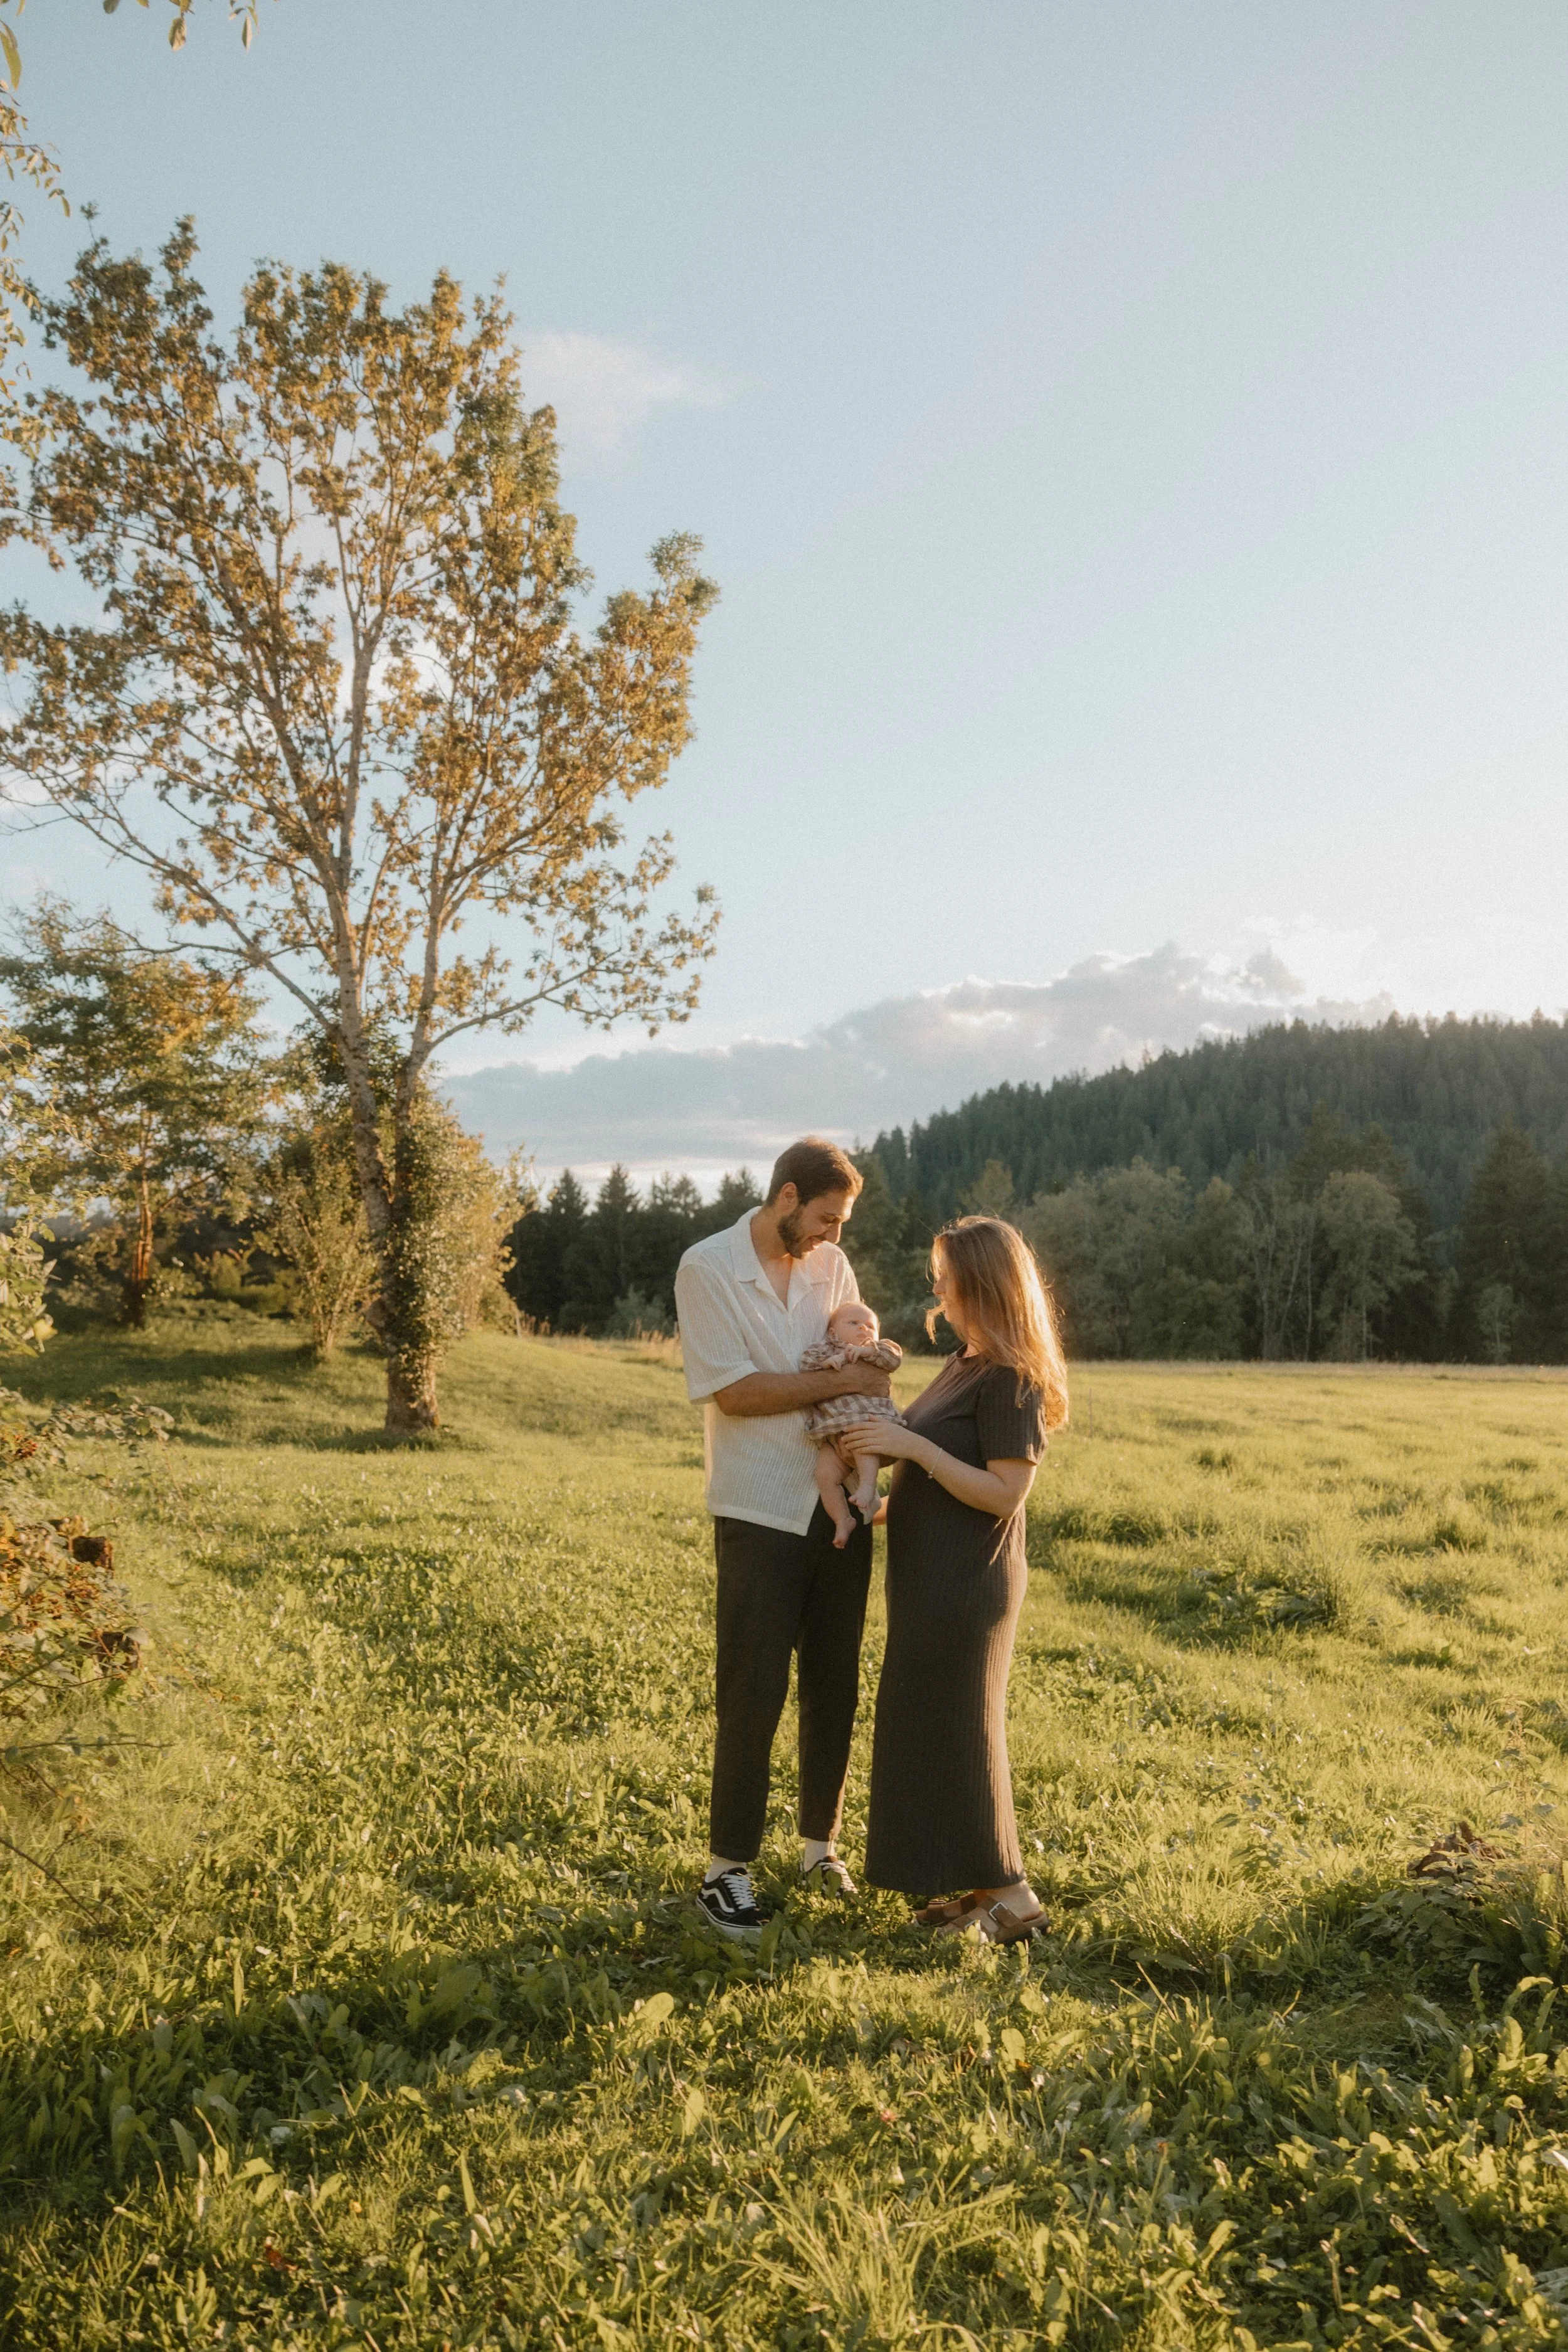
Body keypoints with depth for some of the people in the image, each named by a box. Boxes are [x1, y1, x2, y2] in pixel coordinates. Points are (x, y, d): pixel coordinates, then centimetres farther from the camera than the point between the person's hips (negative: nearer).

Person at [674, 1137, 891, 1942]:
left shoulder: (832, 1265, 7)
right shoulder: (707, 1268, -8)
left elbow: (864, 1371, 15)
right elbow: (734, 1392, -15)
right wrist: (840, 1382, -15)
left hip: (838, 1507, 5)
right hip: (760, 1514, -5)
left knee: (834, 1688, 13)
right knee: (751, 1696, -2)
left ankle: (819, 1845, 28)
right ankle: (726, 1870, 10)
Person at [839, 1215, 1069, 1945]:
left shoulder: (1011, 1380, -18)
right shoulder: (964, 1363, 10)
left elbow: (1004, 1492, -23)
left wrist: (913, 1446, -24)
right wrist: (889, 1500, 14)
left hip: (968, 1584, -10)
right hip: (933, 1576, 10)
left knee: (955, 1732, -1)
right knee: (932, 1730, 15)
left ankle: (1009, 1897, 11)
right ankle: (983, 1886, 25)